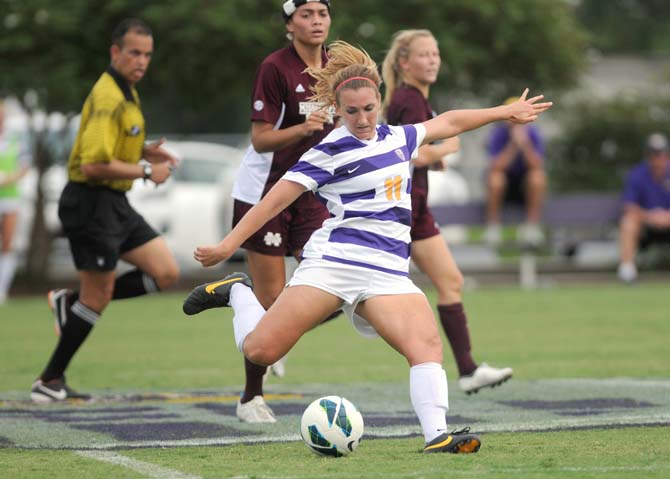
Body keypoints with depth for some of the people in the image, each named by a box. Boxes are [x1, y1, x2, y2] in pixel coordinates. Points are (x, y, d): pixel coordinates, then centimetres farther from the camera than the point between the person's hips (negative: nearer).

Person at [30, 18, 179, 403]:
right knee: (98, 297, -3)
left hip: (115, 204, 10)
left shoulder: (127, 93, 13)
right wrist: (145, 172, -18)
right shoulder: (109, 98, -20)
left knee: (166, 273, 7)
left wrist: (145, 152, 11)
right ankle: (49, 382, 8)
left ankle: (71, 302, 14)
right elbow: (94, 164, -27)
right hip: (92, 203, -10)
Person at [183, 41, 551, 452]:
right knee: (260, 350, -12)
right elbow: (278, 198, -2)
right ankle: (238, 292, 17)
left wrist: (507, 111, 41)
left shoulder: (396, 138, 17)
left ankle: (437, 437, -28)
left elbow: (447, 123, 34)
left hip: (388, 272, 5)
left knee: (427, 343, -22)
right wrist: (227, 246, -6)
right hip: (335, 261, -5)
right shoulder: (332, 150, -1)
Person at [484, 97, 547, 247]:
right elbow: (496, 167, -25)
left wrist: (525, 144, -37)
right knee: (495, 177, -33)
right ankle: (492, 227, -17)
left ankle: (532, 227, -22)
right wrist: (513, 144, -34)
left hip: (526, 186, 1)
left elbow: (537, 166, -23)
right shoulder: (498, 133, -12)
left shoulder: (532, 133, -10)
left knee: (538, 175, -30)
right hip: (505, 186, -1)